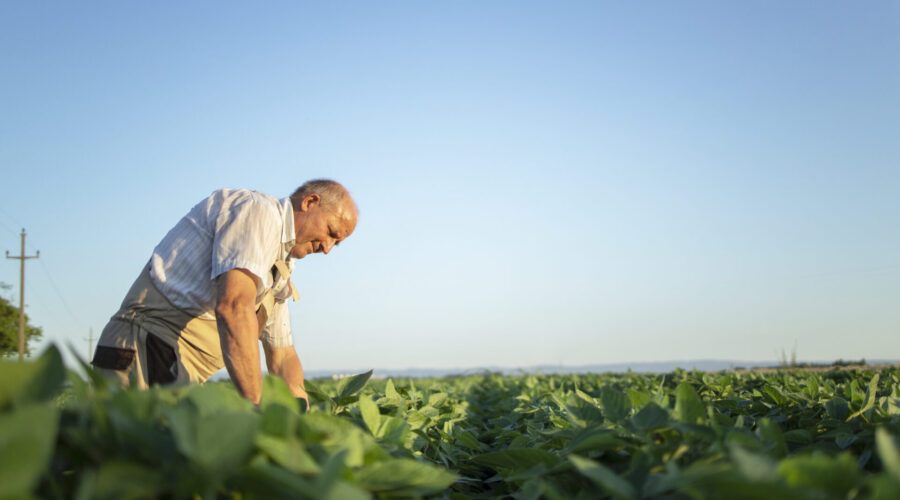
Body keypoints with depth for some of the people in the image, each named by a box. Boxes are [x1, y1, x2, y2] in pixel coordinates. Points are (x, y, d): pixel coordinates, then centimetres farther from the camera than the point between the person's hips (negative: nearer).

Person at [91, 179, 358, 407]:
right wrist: (256, 406, -27)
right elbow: (234, 306, -26)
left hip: (185, 378, 10)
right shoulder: (257, 209, -11)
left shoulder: (278, 273, 20)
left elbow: (282, 356, 23)